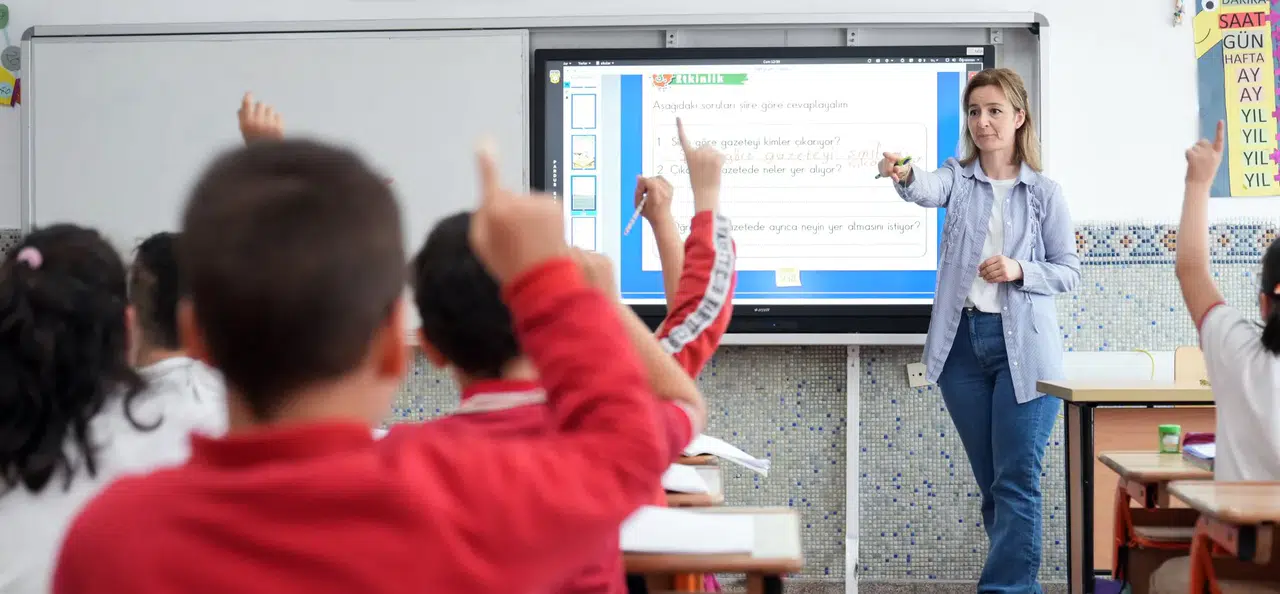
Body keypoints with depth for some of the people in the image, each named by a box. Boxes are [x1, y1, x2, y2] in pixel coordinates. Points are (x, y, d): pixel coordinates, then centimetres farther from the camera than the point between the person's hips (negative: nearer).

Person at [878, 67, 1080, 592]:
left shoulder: (1044, 192, 2)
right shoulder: (960, 178, 5)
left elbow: (1068, 272, 4)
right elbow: (930, 190, -19)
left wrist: (1020, 271, -15)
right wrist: (904, 176, -42)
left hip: (1023, 347, -3)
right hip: (963, 342, 3)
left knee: (1016, 480, -7)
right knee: (990, 481, 10)